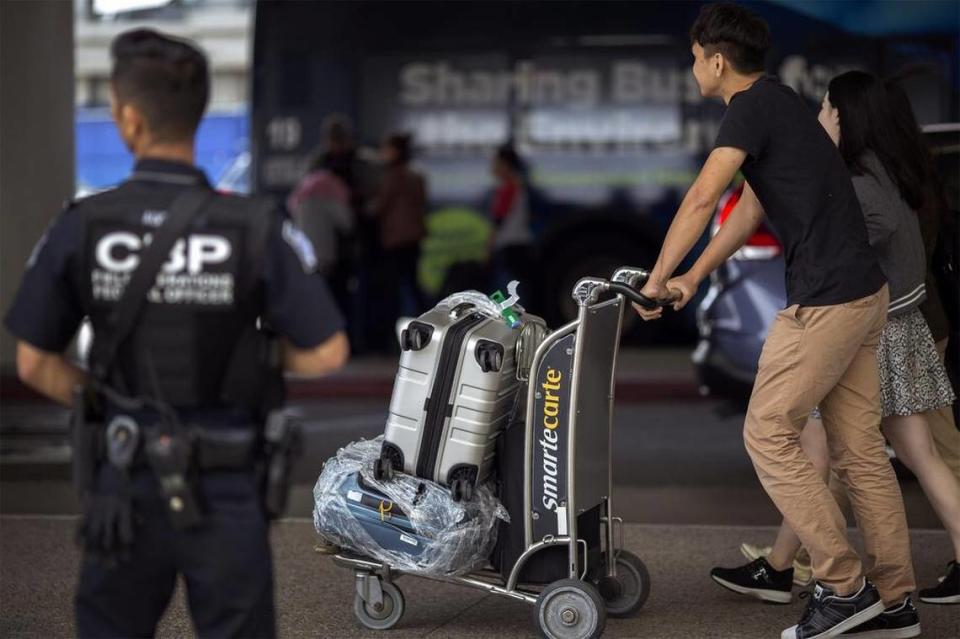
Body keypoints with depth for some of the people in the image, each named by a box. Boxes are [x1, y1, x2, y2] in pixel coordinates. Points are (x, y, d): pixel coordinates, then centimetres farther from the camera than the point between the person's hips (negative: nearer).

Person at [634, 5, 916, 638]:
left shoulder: (753, 106, -10)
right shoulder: (780, 102, 20)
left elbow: (702, 199, -18)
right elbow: (750, 209, 24)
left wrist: (657, 278, -10)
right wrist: (692, 279, 23)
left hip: (825, 299, -10)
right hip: (865, 293, 10)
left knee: (769, 433, -3)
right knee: (860, 446, 10)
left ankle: (844, 584, -3)